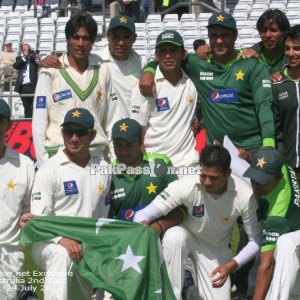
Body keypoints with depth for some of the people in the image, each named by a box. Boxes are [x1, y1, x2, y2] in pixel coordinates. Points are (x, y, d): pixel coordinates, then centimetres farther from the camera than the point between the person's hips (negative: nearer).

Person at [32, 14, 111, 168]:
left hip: (95, 155, 3)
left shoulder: (102, 72, 8)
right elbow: (39, 121, -1)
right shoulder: (51, 72, 0)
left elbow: (106, 119, 11)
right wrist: (43, 164, -6)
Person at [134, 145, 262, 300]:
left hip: (216, 248, 2)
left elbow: (256, 239, -14)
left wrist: (232, 265, -27)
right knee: (173, 236, -37)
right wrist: (143, 225, -55)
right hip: (187, 236, -1)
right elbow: (143, 214, -31)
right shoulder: (187, 185, -32)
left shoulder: (244, 196, -28)